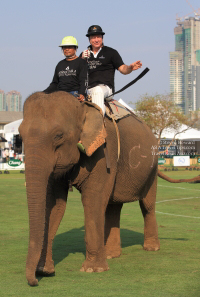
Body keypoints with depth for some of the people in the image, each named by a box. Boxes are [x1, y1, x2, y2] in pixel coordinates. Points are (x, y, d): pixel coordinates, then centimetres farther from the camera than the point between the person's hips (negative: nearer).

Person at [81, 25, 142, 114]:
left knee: (97, 91, -39)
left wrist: (130, 67, -18)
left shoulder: (110, 52, 13)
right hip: (88, 89, 4)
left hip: (105, 87, -4)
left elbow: (122, 69, 5)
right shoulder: (84, 54, 21)